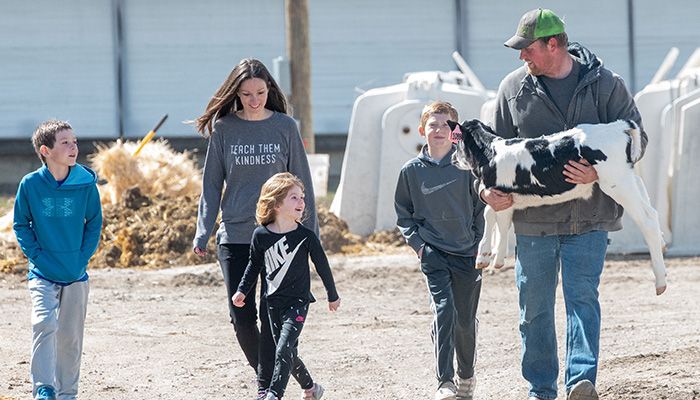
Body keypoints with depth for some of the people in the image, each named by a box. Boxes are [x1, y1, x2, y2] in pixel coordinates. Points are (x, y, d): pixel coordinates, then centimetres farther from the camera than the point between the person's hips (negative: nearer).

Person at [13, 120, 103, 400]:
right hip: (42, 273, -2)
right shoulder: (30, 185, -8)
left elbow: (94, 224, 4)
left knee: (71, 336, 8)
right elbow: (21, 225, 1)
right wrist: (36, 256, -9)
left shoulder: (86, 184, -6)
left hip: (76, 275, 2)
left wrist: (83, 257, -5)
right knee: (45, 324, -20)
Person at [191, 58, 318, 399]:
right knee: (242, 317, 0)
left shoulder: (285, 127, 2)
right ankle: (263, 371, 24)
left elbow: (301, 182, 6)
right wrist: (203, 231, -3)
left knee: (272, 317, -5)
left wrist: (310, 231, 4)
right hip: (234, 236, 1)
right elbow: (211, 184, 6)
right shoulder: (223, 128, 3)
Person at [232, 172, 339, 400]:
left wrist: (333, 296, 12)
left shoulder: (306, 237, -10)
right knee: (288, 353, 12)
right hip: (273, 302, 3)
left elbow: (322, 266, 2)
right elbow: (255, 265, 11)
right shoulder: (261, 235, -5)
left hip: (297, 302, -3)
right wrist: (242, 291, 6)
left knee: (284, 349, -17)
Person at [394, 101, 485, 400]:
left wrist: (480, 245, 0)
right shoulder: (411, 170, 2)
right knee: (443, 312, -16)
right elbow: (403, 213, 12)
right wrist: (417, 243, 0)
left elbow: (482, 207, 6)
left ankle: (466, 376, 31)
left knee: (466, 319, 8)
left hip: (468, 253, 1)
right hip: (433, 253, -1)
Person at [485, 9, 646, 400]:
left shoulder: (605, 84, -3)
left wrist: (599, 172, -17)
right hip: (533, 217, 3)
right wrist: (489, 188, -6)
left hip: (589, 217, -3)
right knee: (534, 306, 7)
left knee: (582, 295, -13)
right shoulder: (514, 88, 4)